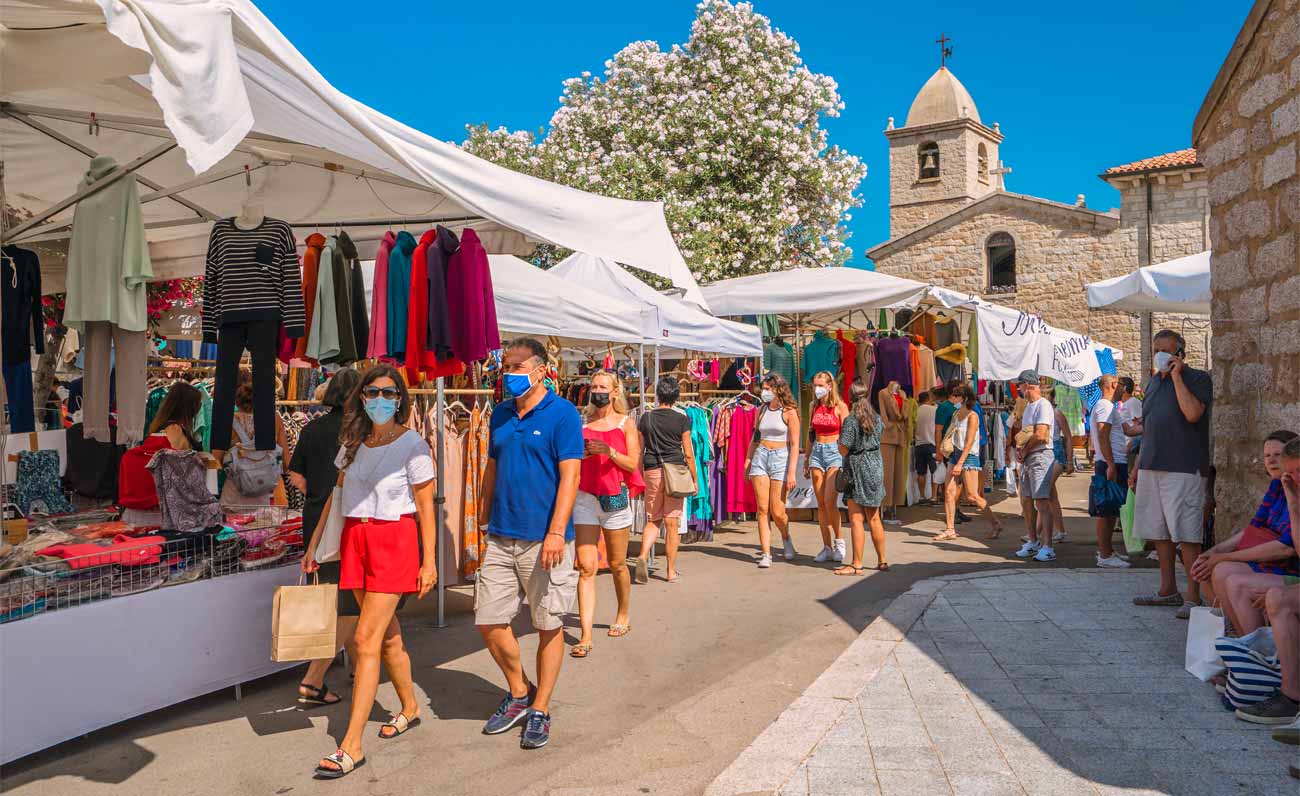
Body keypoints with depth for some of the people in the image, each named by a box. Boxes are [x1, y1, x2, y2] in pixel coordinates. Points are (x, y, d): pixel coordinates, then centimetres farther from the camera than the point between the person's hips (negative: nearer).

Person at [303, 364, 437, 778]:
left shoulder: (412, 445, -8)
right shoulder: (352, 442, 8)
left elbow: (425, 507, -6)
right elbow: (338, 494, 14)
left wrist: (429, 562, -8)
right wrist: (314, 544, 12)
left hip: (394, 540, -6)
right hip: (354, 540, 6)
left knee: (366, 639, -9)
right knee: (387, 634, 15)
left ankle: (351, 746, -4)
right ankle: (409, 707, 36)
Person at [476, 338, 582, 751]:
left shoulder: (562, 414, -8)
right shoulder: (501, 414, 10)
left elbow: (570, 475, -14)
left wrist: (556, 532, -21)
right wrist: (483, 520, 17)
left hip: (544, 539, -6)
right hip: (501, 538, 6)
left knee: (549, 626, 6)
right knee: (488, 621, 7)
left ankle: (540, 709, 21)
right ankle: (519, 693, 29)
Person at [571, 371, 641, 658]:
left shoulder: (625, 424, 2)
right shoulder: (583, 423, 8)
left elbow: (633, 464, -6)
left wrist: (609, 451, -20)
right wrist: (582, 453, -9)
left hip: (615, 497, -1)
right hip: (585, 497, 1)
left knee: (617, 564, 12)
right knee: (586, 567, -6)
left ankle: (623, 616, 37)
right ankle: (586, 636, -8)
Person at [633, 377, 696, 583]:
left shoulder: (646, 417, 3)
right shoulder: (681, 419, -3)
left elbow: (639, 451, 6)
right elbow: (688, 453, -2)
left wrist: (639, 477, 16)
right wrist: (694, 479, 7)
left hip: (652, 471, 2)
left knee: (653, 520, 13)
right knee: (672, 523, 5)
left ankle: (643, 556, -11)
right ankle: (671, 571, 10)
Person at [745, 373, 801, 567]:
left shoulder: (789, 412, -5)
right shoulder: (761, 410, 10)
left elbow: (795, 444, -8)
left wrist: (791, 472, -14)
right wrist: (747, 462, 13)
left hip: (780, 458, -4)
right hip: (760, 457, 4)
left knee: (777, 512, -4)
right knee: (762, 509, -1)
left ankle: (786, 538, 28)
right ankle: (766, 554, 3)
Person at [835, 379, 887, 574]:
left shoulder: (851, 420, -15)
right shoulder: (876, 418, 5)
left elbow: (843, 450, -14)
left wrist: (840, 439, 5)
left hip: (858, 470, -7)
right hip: (876, 466, 7)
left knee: (856, 519, -3)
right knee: (874, 519, 15)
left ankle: (857, 564, -1)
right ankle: (882, 561, 22)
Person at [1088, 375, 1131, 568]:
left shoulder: (1109, 407, 21)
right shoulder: (1105, 406, -12)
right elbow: (1103, 436, -21)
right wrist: (1111, 465, -24)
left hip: (1115, 464, 11)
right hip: (1110, 464, -11)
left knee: (1110, 512, 15)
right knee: (1105, 512, -8)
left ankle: (1107, 551, 22)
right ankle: (1105, 556, -7)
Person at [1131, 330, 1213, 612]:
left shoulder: (1198, 378, -3)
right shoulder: (1154, 382, 18)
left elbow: (1193, 413, -22)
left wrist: (1177, 376, -14)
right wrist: (1137, 466, 18)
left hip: (1183, 469, -7)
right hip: (1152, 467, 7)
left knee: (1186, 534, -6)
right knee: (1158, 531, 11)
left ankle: (1193, 596, 0)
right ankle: (1168, 590, 22)